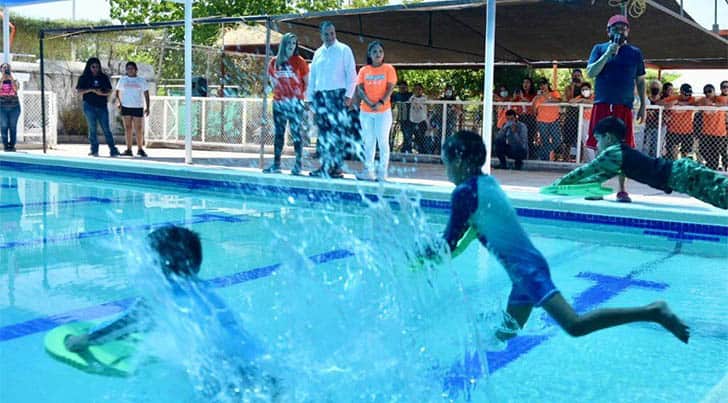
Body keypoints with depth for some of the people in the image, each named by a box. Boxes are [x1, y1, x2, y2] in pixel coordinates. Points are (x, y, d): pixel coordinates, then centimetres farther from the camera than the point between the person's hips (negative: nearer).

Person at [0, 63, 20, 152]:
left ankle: (12, 145, 5)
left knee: (13, 127, 0)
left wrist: (11, 77, -10)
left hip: (14, 106, 0)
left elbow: (15, 89, -12)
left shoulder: (14, 80, 8)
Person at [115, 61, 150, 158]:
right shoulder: (122, 80, 10)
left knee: (139, 129, -2)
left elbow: (146, 94, 6)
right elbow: (117, 92, 15)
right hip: (126, 107, 1)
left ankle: (140, 149, 9)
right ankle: (129, 149, 5)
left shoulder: (141, 80, 7)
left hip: (138, 107, -1)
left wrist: (147, 107, -1)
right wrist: (118, 102, 0)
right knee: (128, 128, 2)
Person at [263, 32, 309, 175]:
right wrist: (277, 91, 11)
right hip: (279, 103, 4)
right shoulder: (274, 62, 8)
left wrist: (301, 95, -4)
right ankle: (276, 165, 13)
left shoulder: (299, 61, -2)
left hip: (295, 103, -4)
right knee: (279, 133, 8)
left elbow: (307, 82, 0)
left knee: (296, 133, -6)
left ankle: (298, 165, -4)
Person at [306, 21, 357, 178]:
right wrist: (309, 98, 11)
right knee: (323, 133, 5)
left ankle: (337, 167, -9)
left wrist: (348, 95, -12)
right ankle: (325, 166, 9)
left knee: (339, 131, -9)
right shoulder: (318, 53, 17)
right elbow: (312, 77, 19)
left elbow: (351, 74, -3)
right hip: (320, 95, 5)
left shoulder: (344, 50, 3)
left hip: (338, 94, -5)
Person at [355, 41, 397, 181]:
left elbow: (390, 88, -6)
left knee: (383, 141, -2)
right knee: (368, 142, 6)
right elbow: (359, 89, 0)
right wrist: (369, 103, -16)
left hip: (383, 111, -3)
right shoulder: (364, 70, 7)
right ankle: (368, 171, 11)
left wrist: (381, 103, -20)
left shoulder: (388, 69, 1)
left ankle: (382, 172, 1)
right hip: (366, 112, 3)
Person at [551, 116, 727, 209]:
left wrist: (562, 182, 14)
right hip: (680, 168, 9)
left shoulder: (613, 152, -3)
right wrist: (574, 184, 33)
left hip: (679, 174, -9)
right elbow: (600, 177, 33)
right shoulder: (623, 152, 24)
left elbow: (586, 170, 4)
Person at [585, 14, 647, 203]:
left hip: (624, 107, 0)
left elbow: (640, 81, 15)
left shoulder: (635, 52, 11)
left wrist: (643, 105, 8)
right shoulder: (599, 49, 9)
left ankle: (622, 190, 3)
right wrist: (608, 54, -12)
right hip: (602, 105, 0)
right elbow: (590, 73, -3)